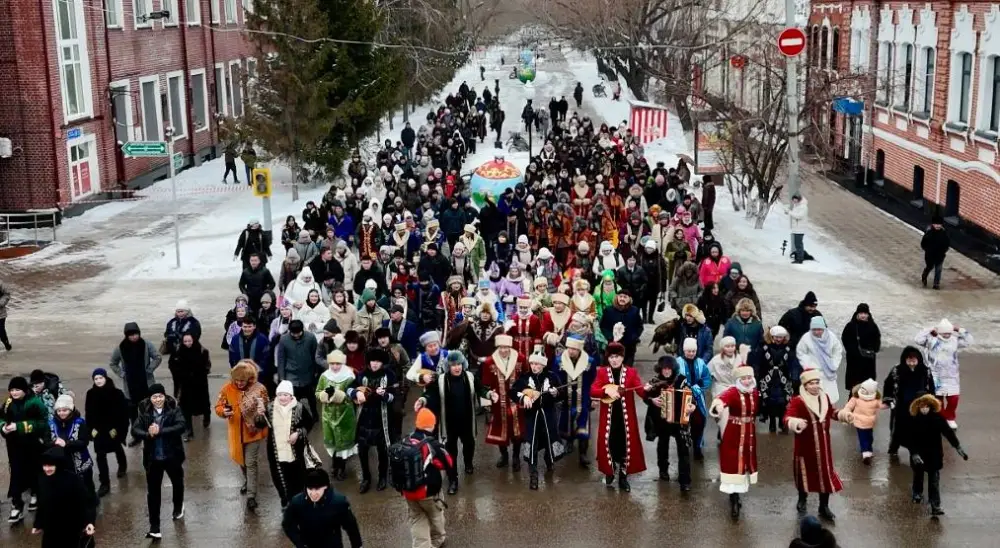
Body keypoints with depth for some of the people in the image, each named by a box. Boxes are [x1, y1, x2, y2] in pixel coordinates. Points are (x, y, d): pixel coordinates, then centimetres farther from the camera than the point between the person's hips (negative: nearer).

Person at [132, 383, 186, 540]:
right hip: (153, 458, 0)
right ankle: (154, 528, 7)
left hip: (172, 456, 0)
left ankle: (178, 508, 53)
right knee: (153, 492, 2)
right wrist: (148, 434, -33)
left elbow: (181, 426, -24)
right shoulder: (144, 412, -5)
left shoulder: (174, 409, -10)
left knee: (177, 483, 24)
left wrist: (160, 431, -32)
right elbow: (134, 430, -13)